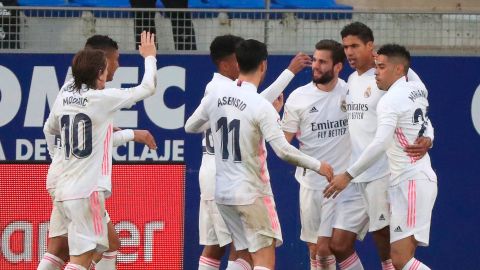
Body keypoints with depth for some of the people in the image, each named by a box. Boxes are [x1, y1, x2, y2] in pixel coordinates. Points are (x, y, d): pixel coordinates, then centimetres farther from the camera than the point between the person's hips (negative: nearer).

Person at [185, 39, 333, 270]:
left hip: (223, 192, 7)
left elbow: (190, 127, 16)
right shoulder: (261, 106, -17)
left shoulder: (216, 95, 1)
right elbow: (283, 150, -20)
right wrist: (317, 166, -7)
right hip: (252, 194, -7)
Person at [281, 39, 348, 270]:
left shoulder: (351, 92, -3)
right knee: (313, 248, 10)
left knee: (324, 247, -10)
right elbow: (283, 140, 2)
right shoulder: (298, 98, 0)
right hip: (309, 182, 2)